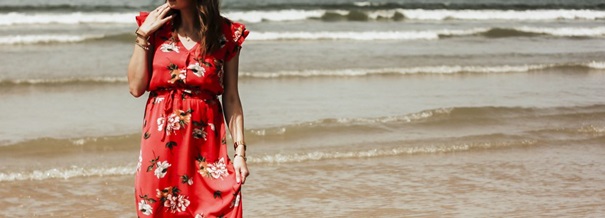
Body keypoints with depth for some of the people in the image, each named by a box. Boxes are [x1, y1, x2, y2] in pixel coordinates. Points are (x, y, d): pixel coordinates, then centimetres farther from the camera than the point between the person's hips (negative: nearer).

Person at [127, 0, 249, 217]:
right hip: (161, 139, 1)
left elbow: (231, 98, 3)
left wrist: (240, 150, -3)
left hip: (206, 140, -1)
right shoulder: (155, 26, 5)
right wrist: (143, 34, -4)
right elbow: (136, 88, -1)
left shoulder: (227, 34, 1)